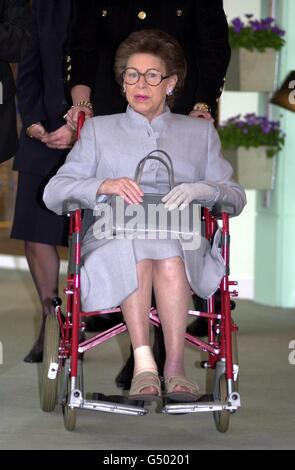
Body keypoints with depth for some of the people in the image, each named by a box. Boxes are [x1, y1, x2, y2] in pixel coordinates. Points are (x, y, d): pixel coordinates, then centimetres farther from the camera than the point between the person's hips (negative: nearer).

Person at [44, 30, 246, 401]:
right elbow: (54, 192, 10)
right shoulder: (99, 130, 24)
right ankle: (143, 362, -42)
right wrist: (103, 185, -12)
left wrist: (202, 189, -9)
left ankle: (175, 366, -39)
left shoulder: (200, 132, 27)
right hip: (113, 240, 0)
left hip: (183, 241, 0)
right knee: (135, 249, -37)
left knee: (168, 254, -37)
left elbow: (236, 196, 15)